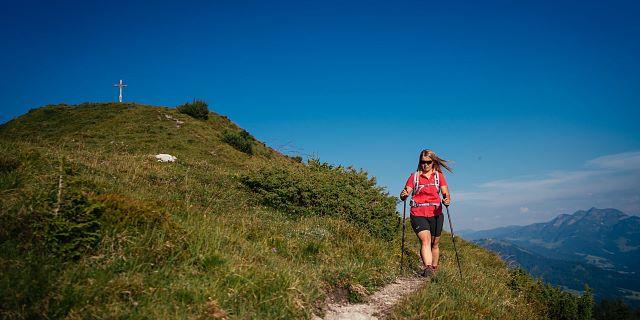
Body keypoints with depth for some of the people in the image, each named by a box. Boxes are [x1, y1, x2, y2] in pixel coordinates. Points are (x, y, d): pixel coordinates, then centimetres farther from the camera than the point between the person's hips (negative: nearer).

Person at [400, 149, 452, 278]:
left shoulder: (439, 175, 9)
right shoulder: (414, 176, 5)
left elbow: (445, 193, -1)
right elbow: (406, 192, -3)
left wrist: (447, 200, -23)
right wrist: (404, 195, -27)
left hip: (435, 214, 2)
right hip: (418, 214, -2)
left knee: (434, 244, 13)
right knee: (425, 240, -20)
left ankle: (434, 269, 28)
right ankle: (428, 268, -30)